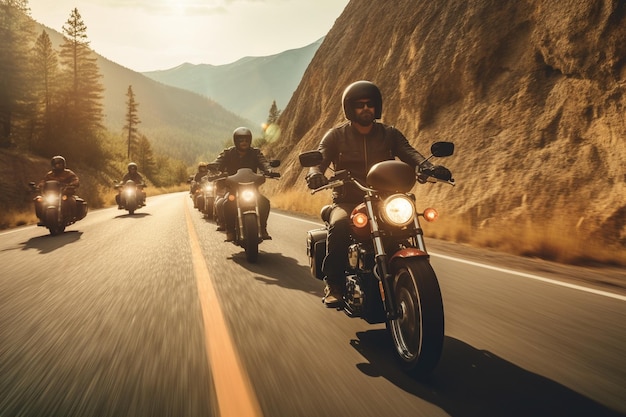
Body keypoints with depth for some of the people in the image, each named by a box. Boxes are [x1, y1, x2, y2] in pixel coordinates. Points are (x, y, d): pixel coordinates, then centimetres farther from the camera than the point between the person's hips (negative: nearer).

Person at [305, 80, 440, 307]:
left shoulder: (389, 134, 12)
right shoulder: (336, 135, 8)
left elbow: (409, 152, -6)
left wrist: (425, 166, -30)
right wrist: (314, 173, -33)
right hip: (347, 202, -1)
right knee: (339, 225, -34)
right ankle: (333, 284, -19)